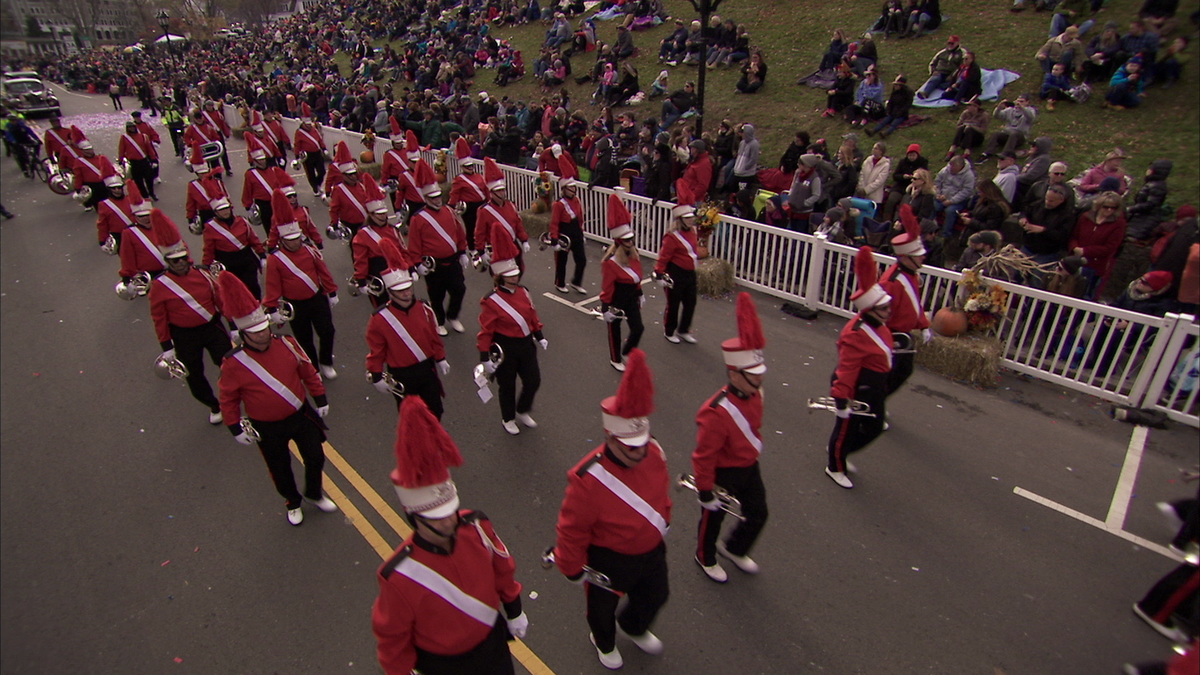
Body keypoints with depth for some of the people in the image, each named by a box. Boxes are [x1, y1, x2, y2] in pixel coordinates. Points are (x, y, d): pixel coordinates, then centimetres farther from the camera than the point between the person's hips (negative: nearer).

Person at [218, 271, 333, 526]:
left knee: (315, 458, 11)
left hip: (302, 416, 2)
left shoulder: (287, 344, -11)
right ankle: (293, 502, 43)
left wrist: (321, 400, 6)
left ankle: (314, 493, 41)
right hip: (268, 428, -2)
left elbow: (308, 372, 1)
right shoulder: (233, 364, -18)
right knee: (280, 469, 16)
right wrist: (235, 428, -5)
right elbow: (228, 399, -5)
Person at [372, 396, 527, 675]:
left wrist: (514, 611, 8)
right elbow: (391, 636, -16)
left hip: (493, 641, 3)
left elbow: (502, 568, -5)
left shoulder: (477, 526, -25)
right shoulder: (400, 577, -35)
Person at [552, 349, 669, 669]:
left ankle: (633, 628, 64)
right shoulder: (587, 480, -38)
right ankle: (604, 643, 61)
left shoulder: (654, 451, -20)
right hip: (609, 561, -5)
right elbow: (572, 531, -23)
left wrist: (664, 523, 16)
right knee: (603, 607, 25)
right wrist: (573, 570, -10)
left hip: (652, 550, 5)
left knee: (656, 596, 29)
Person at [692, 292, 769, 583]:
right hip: (723, 474, -7)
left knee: (758, 514, 21)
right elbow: (704, 456, -28)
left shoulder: (755, 393, -11)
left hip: (749, 467, 7)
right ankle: (706, 558, 47)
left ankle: (734, 549, 50)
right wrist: (705, 492, -18)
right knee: (713, 517, 18)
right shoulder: (717, 412, -37)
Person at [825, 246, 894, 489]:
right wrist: (841, 399, -32)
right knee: (847, 429, 11)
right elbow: (846, 370, -32)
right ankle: (835, 468, 35)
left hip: (875, 390, 10)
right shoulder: (856, 336, -31)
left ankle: (840, 452, 45)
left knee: (874, 428, 23)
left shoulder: (877, 324, -1)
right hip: (858, 392, -10)